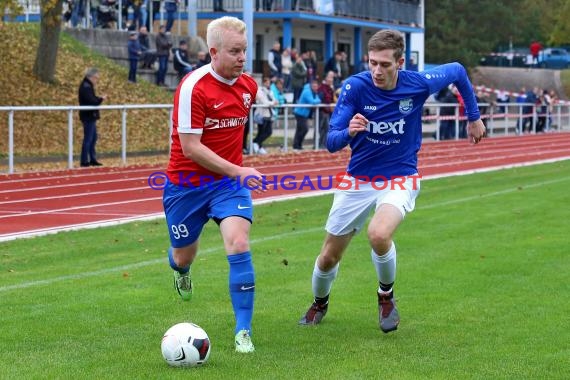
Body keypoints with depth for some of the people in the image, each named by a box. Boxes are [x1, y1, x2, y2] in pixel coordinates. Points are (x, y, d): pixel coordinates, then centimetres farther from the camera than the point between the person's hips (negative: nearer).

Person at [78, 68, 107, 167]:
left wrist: (98, 99, 0)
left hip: (90, 117, 11)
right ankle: (84, 161, -1)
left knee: (93, 138, 16)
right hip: (88, 117, -11)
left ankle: (92, 159, 22)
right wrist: (101, 99, -13)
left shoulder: (87, 86, 14)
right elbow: (92, 102, -25)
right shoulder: (86, 87, -18)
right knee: (88, 139, -5)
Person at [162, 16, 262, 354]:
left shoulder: (249, 86, -2)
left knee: (238, 243, -21)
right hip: (187, 183, -3)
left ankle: (244, 331, -15)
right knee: (184, 254, 14)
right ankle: (182, 271, 56)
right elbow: (191, 148, -22)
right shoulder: (193, 87, -21)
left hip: (230, 179, 3)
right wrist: (236, 171, -25)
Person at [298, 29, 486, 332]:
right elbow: (331, 143, -21)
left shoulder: (418, 84, -16)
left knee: (379, 234, -32)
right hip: (358, 180, 2)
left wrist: (474, 117, 13)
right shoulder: (355, 86, -18)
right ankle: (319, 303, 43)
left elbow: (457, 71, 6)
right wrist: (348, 132, -43)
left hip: (400, 179, -1)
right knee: (329, 257, 9)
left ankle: (386, 295, -2)